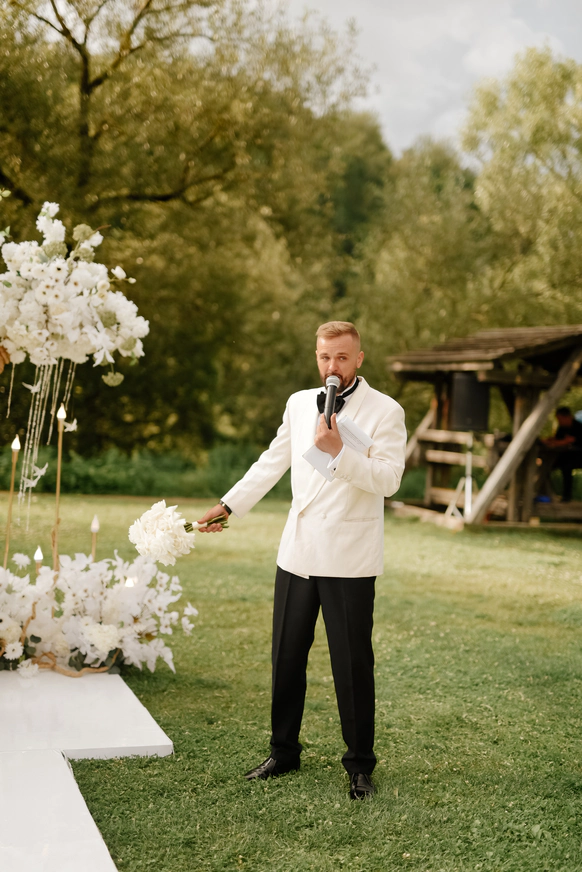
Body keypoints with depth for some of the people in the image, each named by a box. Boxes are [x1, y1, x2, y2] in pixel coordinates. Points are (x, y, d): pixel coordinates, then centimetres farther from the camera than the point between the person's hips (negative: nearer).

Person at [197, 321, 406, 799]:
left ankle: (360, 764, 18)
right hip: (298, 551, 5)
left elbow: (388, 478, -14)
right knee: (286, 657, 13)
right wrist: (229, 504, 21)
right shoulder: (299, 403, 11)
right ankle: (284, 751, 29)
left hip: (349, 560, -5)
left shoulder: (385, 411, -5)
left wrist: (339, 451, -23)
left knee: (353, 664, 2)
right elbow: (272, 461, 20)